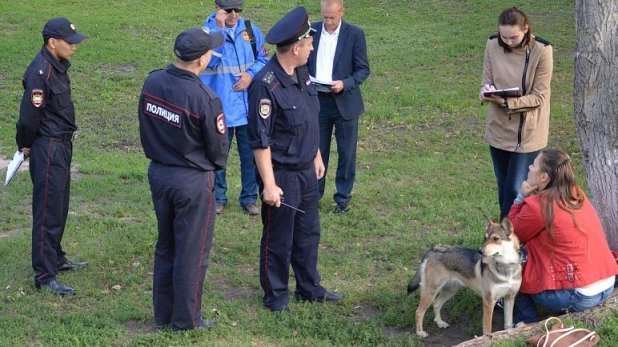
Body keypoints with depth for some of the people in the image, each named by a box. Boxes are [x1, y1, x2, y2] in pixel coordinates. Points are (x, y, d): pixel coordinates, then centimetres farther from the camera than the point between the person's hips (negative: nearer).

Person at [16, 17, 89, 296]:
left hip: (62, 146, 10)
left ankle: (56, 258, 36)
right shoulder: (41, 72, -23)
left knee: (60, 207, 21)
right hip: (48, 150, -10)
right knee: (48, 212, -5)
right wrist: (25, 145, -6)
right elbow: (29, 116, -22)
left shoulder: (58, 66, 8)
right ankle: (44, 276, 0)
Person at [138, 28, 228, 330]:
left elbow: (145, 127, 6)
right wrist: (216, 165, 11)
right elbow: (218, 147, -11)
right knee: (191, 252, 8)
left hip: (158, 173, 7)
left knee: (166, 247, 20)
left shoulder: (152, 82, -6)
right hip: (193, 181, -6)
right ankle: (186, 319, 19)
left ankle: (163, 313, 30)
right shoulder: (205, 99, -24)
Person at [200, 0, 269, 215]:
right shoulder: (208, 31, -9)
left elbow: (263, 59, 9)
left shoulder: (250, 30, 2)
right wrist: (219, 29, -28)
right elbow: (211, 60, -24)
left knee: (250, 154, 9)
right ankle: (218, 197, 25)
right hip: (219, 106, -3)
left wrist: (251, 74, -10)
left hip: (248, 106, 3)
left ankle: (249, 198, 22)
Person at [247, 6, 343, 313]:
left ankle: (309, 287, 35)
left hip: (307, 170, 8)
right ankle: (275, 295, 25)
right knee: (278, 238, 8)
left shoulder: (302, 73, 2)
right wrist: (269, 184, -21)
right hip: (281, 174, -8)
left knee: (308, 233, 20)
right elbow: (260, 140, -23)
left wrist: (317, 157, 19)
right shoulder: (266, 85, -25)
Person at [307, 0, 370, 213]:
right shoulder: (312, 30, 0)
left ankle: (343, 197, 19)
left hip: (345, 102, -2)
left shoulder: (355, 34, -7)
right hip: (317, 100, 2)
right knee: (317, 150, 10)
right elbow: (304, 62, 9)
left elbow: (363, 69, -5)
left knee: (346, 153, 7)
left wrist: (345, 84, -21)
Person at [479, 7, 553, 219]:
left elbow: (539, 97, -16)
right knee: (503, 186, 16)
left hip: (528, 132, -4)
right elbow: (487, 81, 2)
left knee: (516, 190, -5)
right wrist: (487, 91, -22)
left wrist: (506, 102, -29)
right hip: (499, 128, 4)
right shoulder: (492, 45, -7)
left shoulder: (541, 51, -18)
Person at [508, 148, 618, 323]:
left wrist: (521, 197, 2)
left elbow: (511, 234, -1)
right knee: (525, 258, 24)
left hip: (579, 296, -8)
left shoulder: (538, 206, -18)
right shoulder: (576, 194, 6)